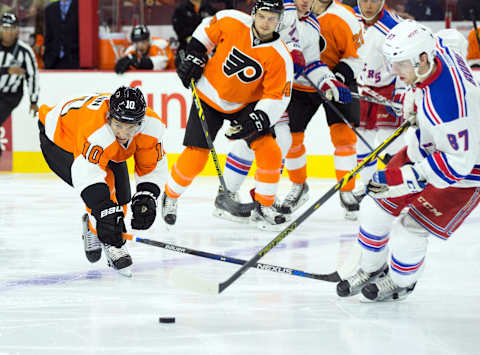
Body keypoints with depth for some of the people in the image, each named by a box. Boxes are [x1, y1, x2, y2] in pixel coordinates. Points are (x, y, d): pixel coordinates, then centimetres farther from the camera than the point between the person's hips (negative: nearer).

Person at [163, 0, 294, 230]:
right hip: (209, 97, -1)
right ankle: (170, 198, 20)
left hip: (246, 105, 1)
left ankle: (263, 208, 2)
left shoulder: (280, 57, -20)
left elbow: (277, 97, -18)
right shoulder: (232, 22, -19)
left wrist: (255, 121, -30)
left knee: (270, 152, -15)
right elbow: (207, 30, 3)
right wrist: (194, 57, -3)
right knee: (195, 158, -6)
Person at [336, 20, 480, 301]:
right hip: (426, 148, 9)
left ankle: (400, 282, 22)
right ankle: (372, 268, 33)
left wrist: (404, 179, -35)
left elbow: (457, 163, -35)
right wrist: (412, 100, 18)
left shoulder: (446, 103, -41)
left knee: (410, 229, -9)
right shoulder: (437, 50, -16)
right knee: (377, 207, 9)